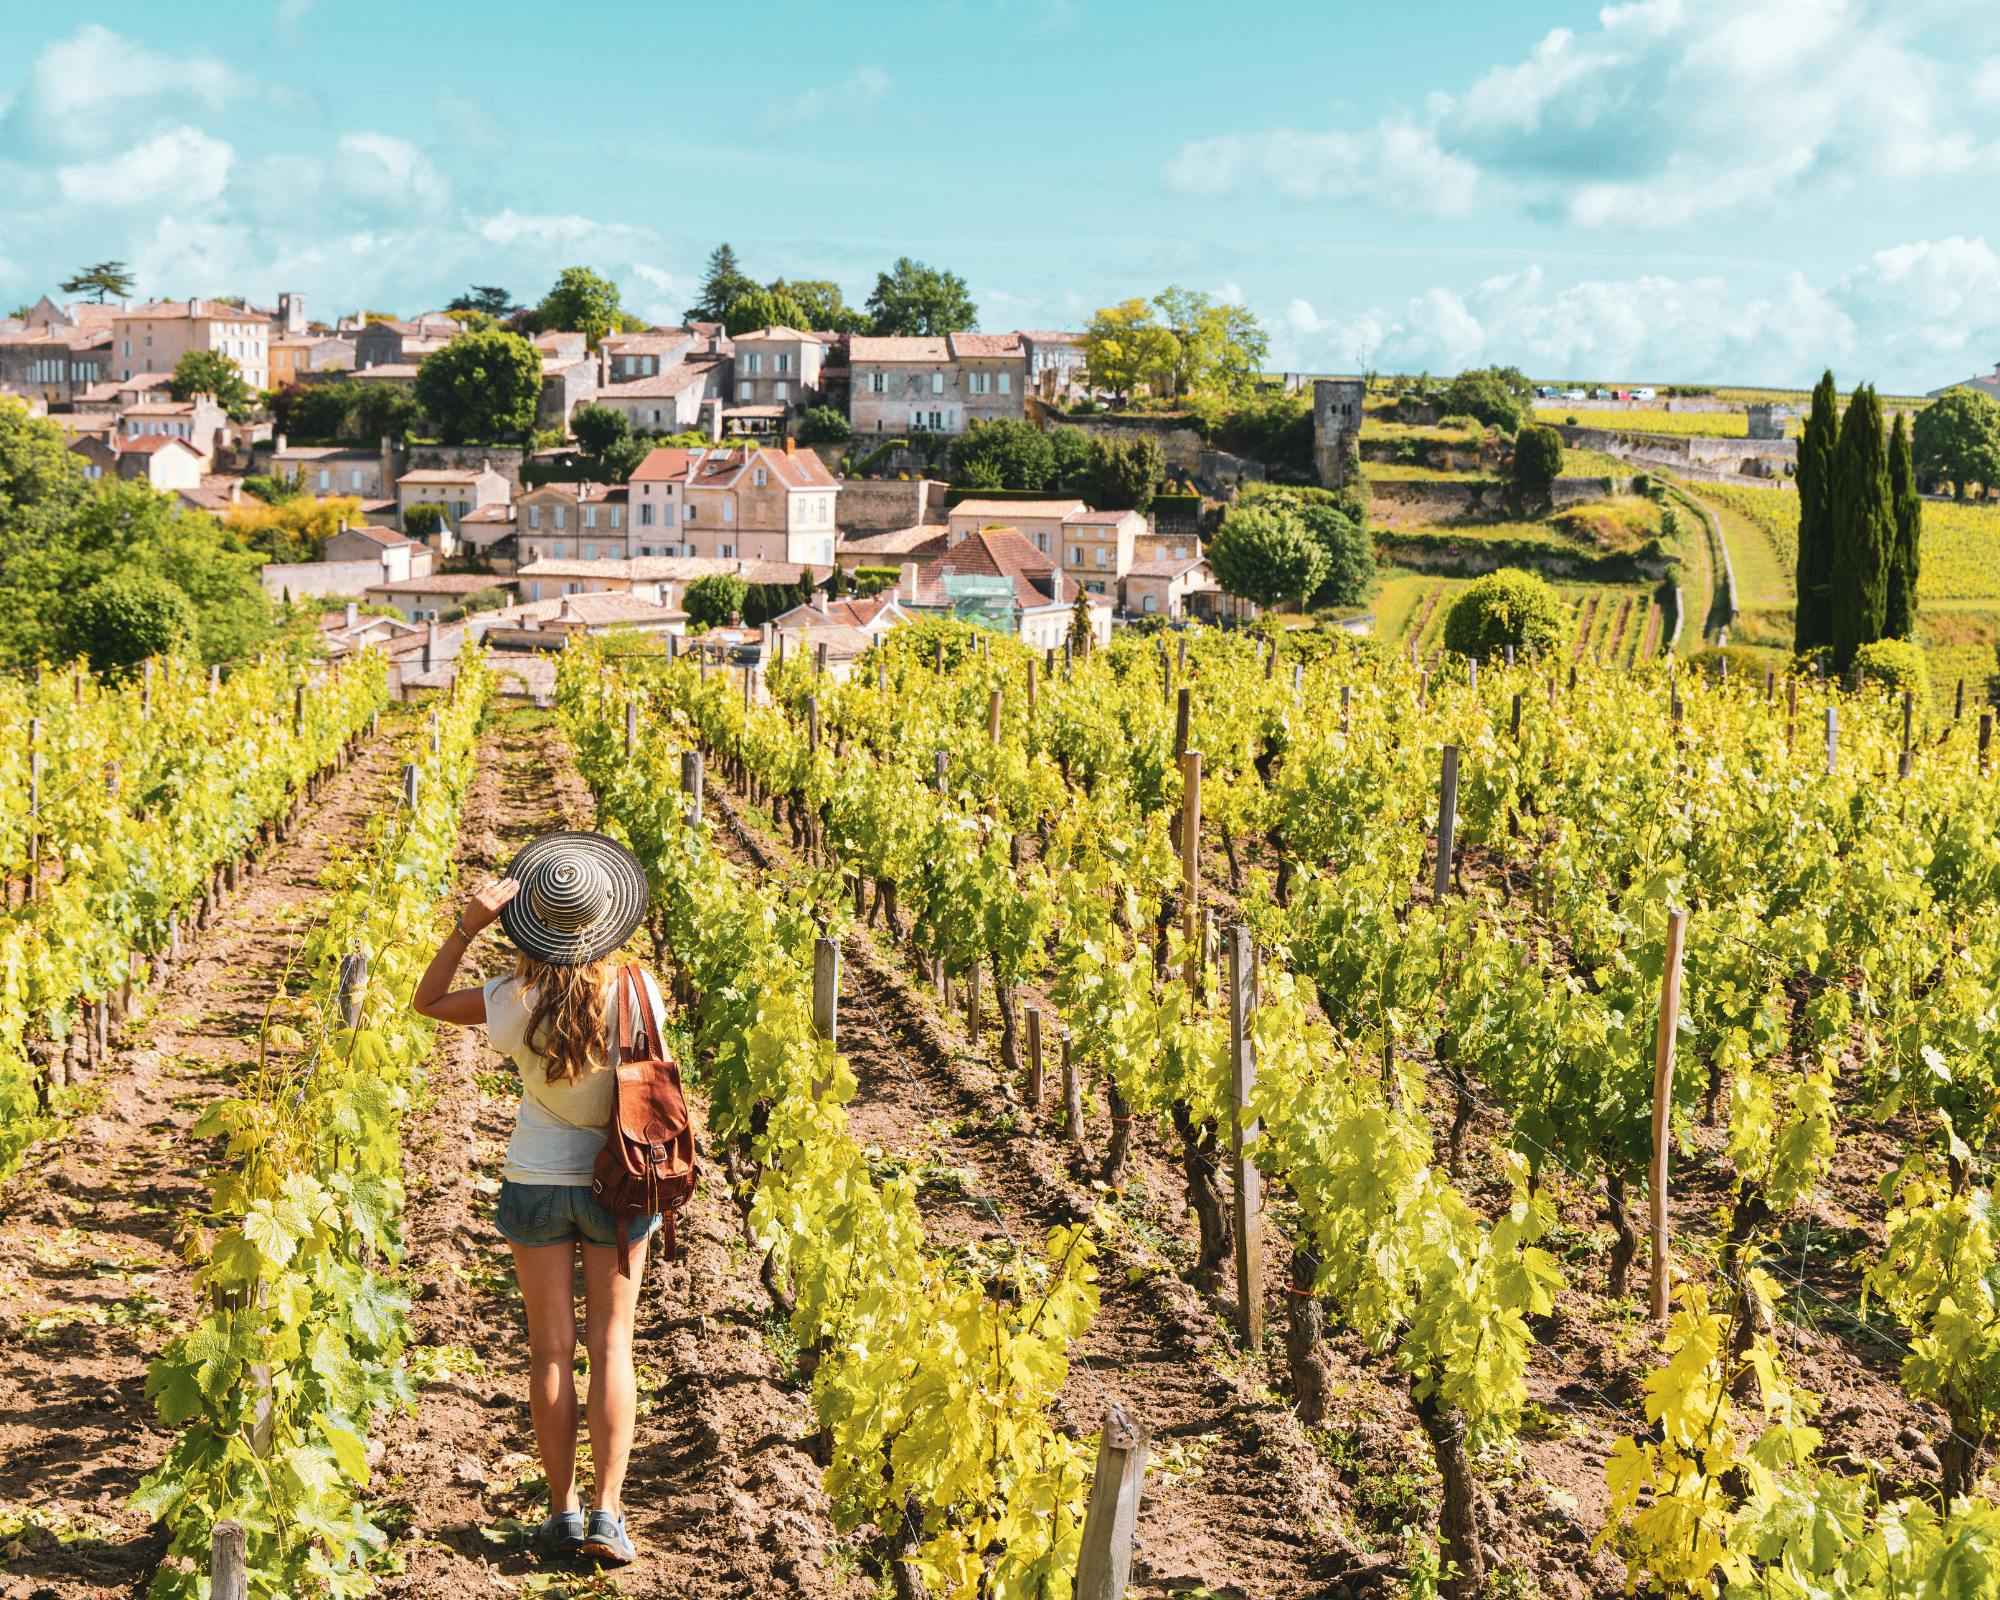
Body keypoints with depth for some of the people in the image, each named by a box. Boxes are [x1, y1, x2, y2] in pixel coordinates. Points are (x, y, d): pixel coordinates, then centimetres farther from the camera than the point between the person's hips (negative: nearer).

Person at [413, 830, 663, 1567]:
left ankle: (564, 1512, 13)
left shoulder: (516, 1001, -17)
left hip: (536, 1182, 0)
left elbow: (426, 1000, -3)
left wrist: (470, 924, -13)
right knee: (611, 1346, 6)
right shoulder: (638, 991, -16)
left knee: (551, 1350, 8)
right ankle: (607, 1515, 1)